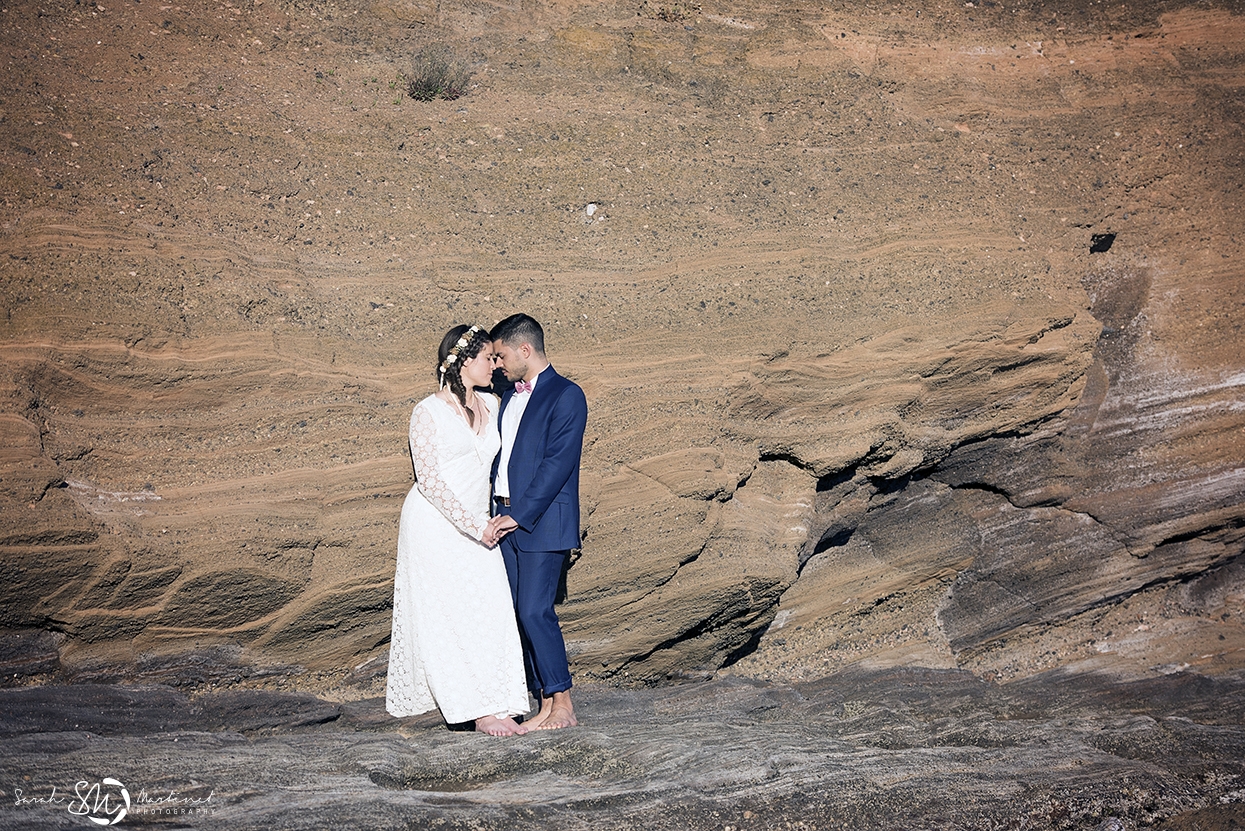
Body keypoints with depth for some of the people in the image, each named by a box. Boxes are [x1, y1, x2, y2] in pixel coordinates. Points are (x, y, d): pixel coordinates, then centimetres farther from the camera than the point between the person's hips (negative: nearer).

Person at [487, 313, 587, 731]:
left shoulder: (566, 396, -9)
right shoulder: (510, 397, 17)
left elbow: (557, 464, -16)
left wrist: (519, 516, -17)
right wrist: (497, 512, 8)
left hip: (543, 523, -8)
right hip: (509, 521, 8)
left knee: (535, 611, -11)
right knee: (520, 613, 7)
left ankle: (563, 706, 0)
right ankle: (546, 704, 14)